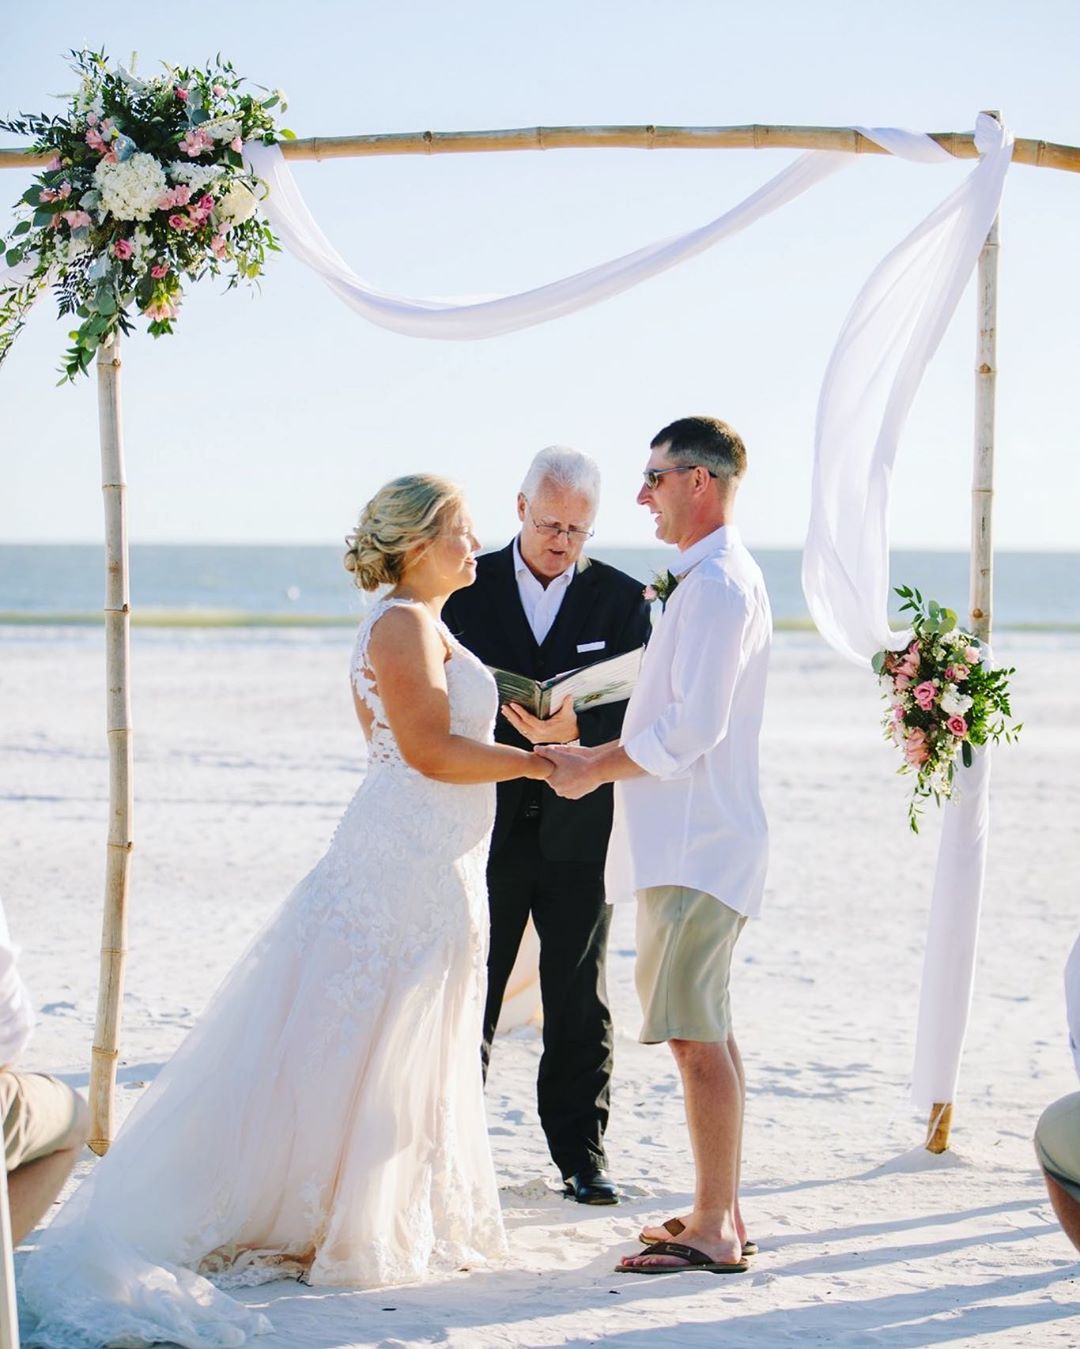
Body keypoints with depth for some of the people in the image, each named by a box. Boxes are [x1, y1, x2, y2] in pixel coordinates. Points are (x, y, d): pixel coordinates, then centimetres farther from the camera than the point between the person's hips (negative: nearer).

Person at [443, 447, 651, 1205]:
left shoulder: (622, 600, 2)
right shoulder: (467, 588, 2)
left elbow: (637, 713, -4)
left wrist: (573, 732, -23)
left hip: (579, 830, 0)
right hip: (486, 828, 0)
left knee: (579, 1004, 8)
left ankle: (581, 1153, 16)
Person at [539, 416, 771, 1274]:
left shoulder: (716, 584, -16)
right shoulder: (724, 577, 16)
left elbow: (691, 728, -22)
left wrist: (594, 769, -11)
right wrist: (600, 757, 14)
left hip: (697, 847, -11)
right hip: (695, 839, 11)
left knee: (695, 1035, -7)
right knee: (707, 1033, 14)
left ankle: (713, 1232, -2)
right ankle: (722, 1214, 22)